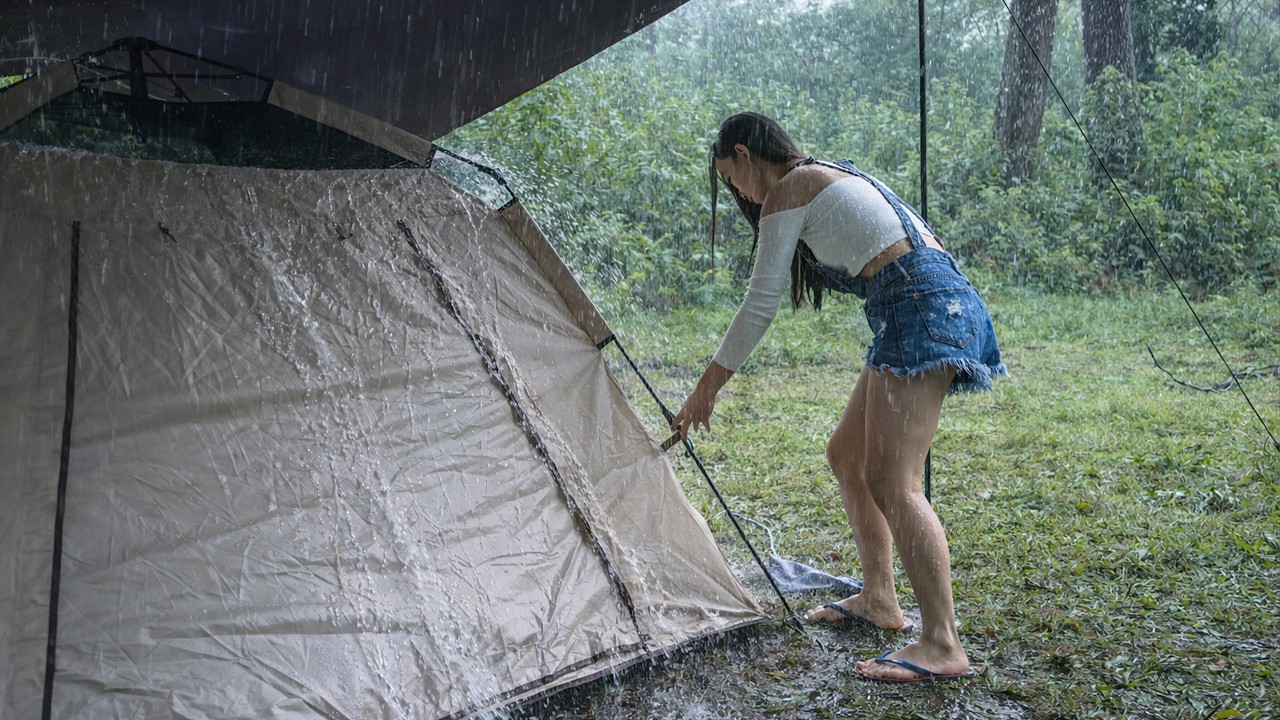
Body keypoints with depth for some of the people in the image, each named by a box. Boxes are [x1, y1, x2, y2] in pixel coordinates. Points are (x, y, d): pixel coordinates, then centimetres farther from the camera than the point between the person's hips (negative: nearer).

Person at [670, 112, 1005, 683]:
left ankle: (942, 645, -13)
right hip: (944, 303, 10)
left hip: (921, 312, -10)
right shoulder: (833, 176, 25)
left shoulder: (786, 190, -3)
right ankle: (878, 599, 26)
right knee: (847, 454, 18)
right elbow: (916, 237, 26)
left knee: (891, 484, -14)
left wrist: (706, 389, 1)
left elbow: (760, 304, -6)